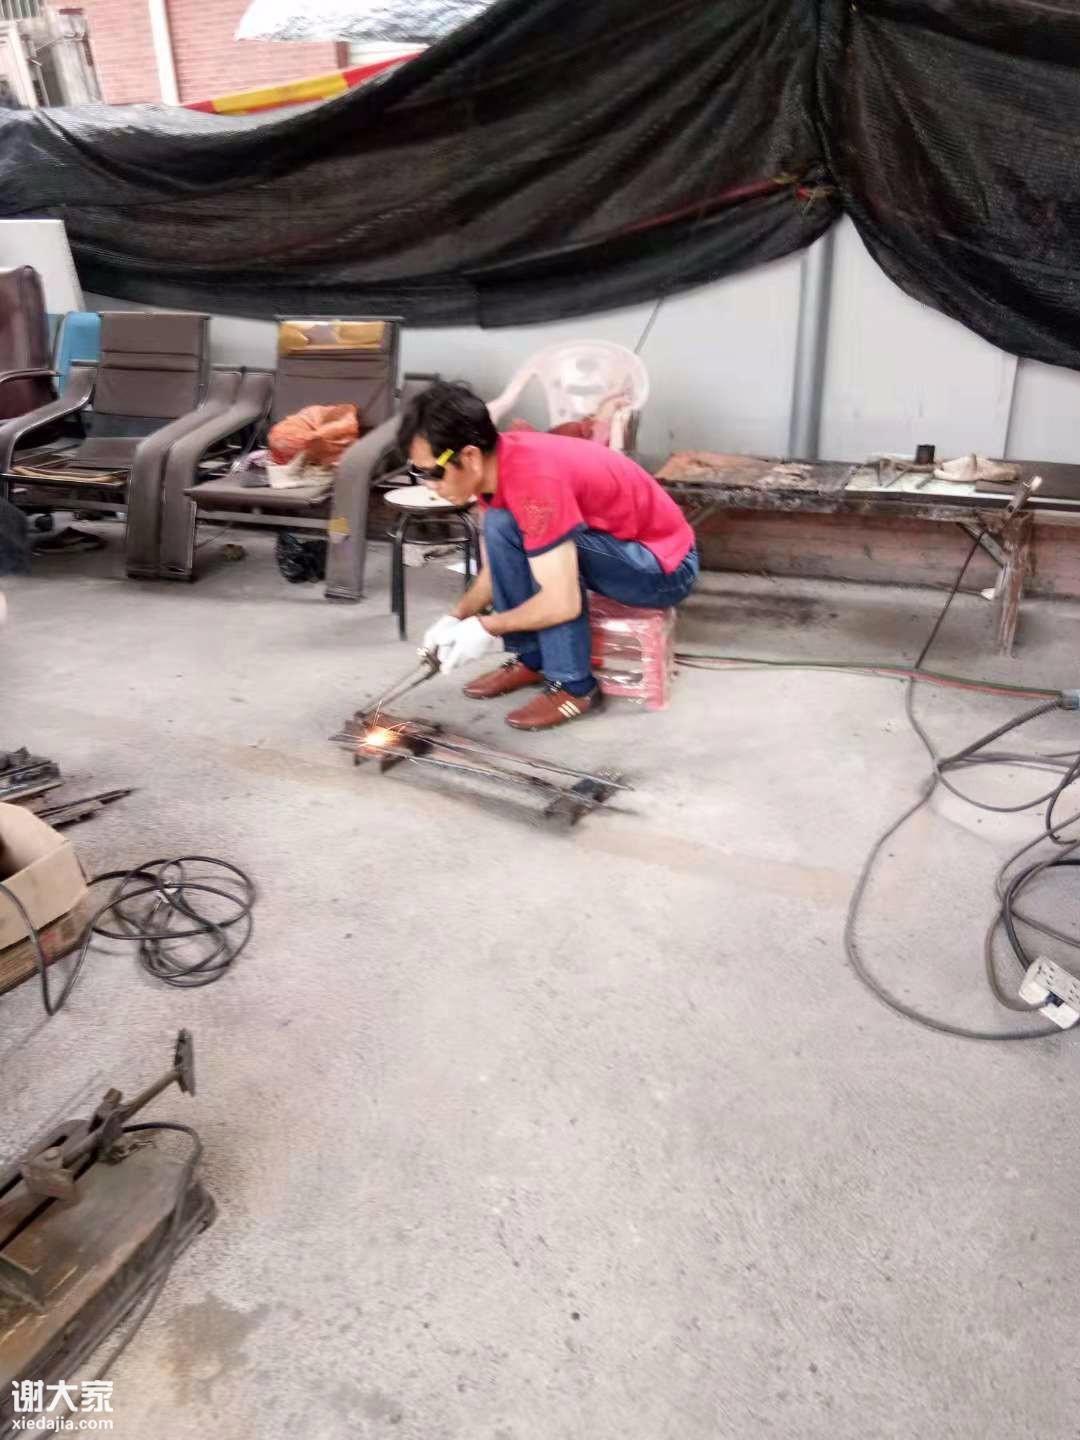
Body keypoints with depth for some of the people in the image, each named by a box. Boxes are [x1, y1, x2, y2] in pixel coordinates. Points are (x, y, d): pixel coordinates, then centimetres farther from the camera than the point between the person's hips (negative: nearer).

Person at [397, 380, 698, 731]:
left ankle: (573, 686, -16)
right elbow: (496, 567, 8)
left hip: (665, 568, -9)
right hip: (620, 544, 9)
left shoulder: (533, 478, -30)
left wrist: (485, 627, -18)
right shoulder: (495, 463, -2)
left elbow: (561, 603, -31)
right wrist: (455, 619, -6)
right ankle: (531, 659, 6)